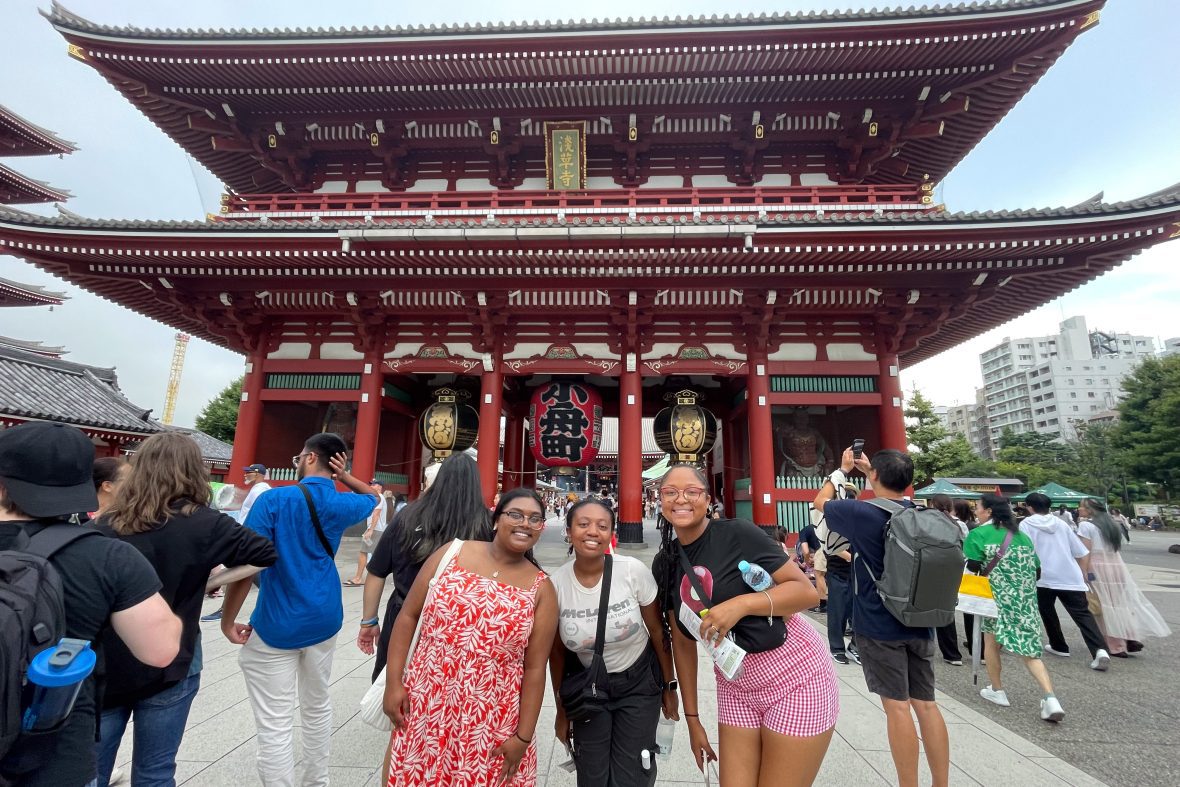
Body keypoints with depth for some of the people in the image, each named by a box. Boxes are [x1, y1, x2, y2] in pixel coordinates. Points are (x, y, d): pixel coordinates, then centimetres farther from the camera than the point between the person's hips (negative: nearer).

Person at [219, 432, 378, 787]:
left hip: (276, 626, -5)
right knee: (317, 706, 23)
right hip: (324, 619, 5)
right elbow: (373, 498, 22)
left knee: (274, 725, 6)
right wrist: (344, 477, 7)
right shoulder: (341, 504, -1)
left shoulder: (274, 499, -14)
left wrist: (228, 620, -5)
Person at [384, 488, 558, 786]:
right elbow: (408, 616, 1)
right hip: (424, 710, 1)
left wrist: (523, 737, -1)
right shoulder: (451, 553, -4)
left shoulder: (541, 589, -5)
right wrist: (393, 681, -2)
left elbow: (535, 668, -2)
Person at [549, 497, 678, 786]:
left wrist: (669, 686, 2)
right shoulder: (555, 584, -18)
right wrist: (561, 710, 6)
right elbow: (557, 652, -3)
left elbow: (657, 631, -8)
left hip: (639, 683, -1)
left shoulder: (634, 571, -22)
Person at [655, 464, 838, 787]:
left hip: (795, 678, -4)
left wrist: (742, 603, -30)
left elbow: (808, 591, -17)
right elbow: (682, 642, 5)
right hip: (735, 687, 5)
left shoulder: (738, 534, -18)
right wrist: (692, 718, 8)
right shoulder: (664, 564, -2)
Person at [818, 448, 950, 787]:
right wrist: (868, 470, 29)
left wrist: (842, 470, 13)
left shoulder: (862, 514, -16)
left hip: (879, 626, -6)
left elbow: (821, 501, 2)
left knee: (897, 706, 2)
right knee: (926, 703, 13)